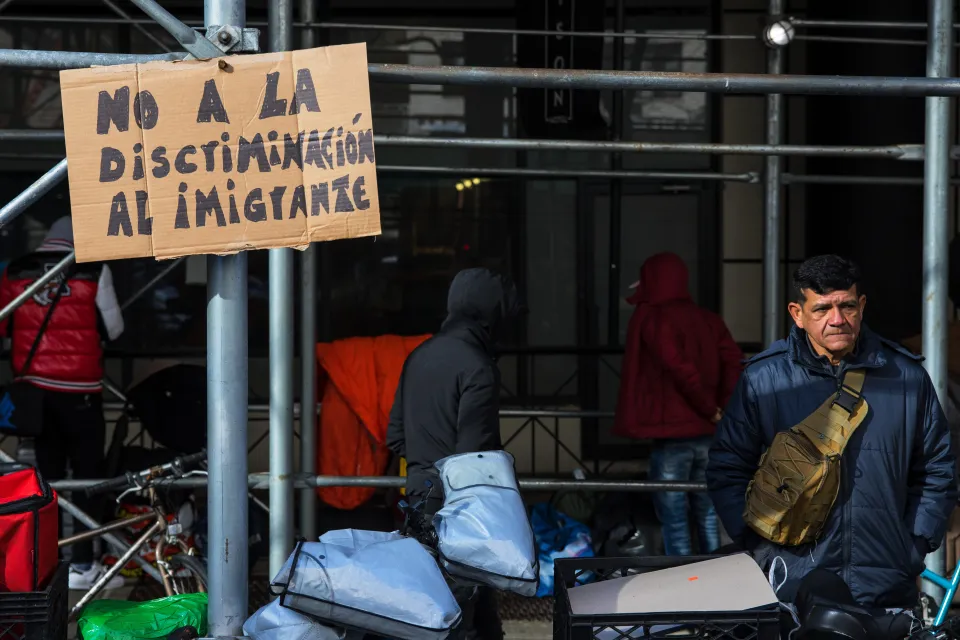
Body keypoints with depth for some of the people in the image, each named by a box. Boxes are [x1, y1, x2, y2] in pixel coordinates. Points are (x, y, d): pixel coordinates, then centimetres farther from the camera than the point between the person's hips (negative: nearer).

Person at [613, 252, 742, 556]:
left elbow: (679, 366, -19)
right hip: (708, 432, 6)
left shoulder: (651, 318, -7)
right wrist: (722, 407, 2)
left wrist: (709, 407, -9)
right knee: (708, 516, 15)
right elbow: (734, 361, -2)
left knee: (674, 522, -1)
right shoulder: (707, 319, 10)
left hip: (672, 433, -6)